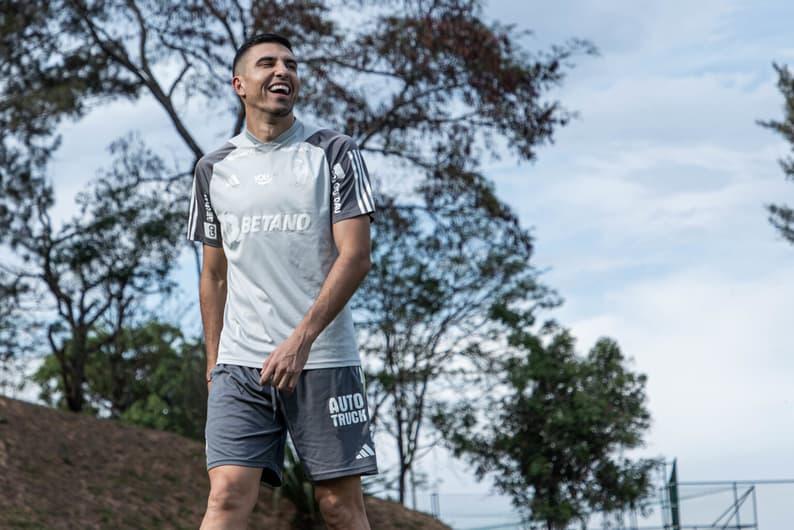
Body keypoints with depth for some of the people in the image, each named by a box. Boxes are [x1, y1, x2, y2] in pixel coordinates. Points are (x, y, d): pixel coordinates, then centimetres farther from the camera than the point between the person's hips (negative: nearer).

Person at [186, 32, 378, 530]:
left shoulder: (335, 152, 2)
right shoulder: (214, 168, 12)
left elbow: (355, 256, -7)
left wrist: (301, 339, -17)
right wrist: (213, 360, 12)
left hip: (324, 359, -2)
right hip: (240, 363, 2)